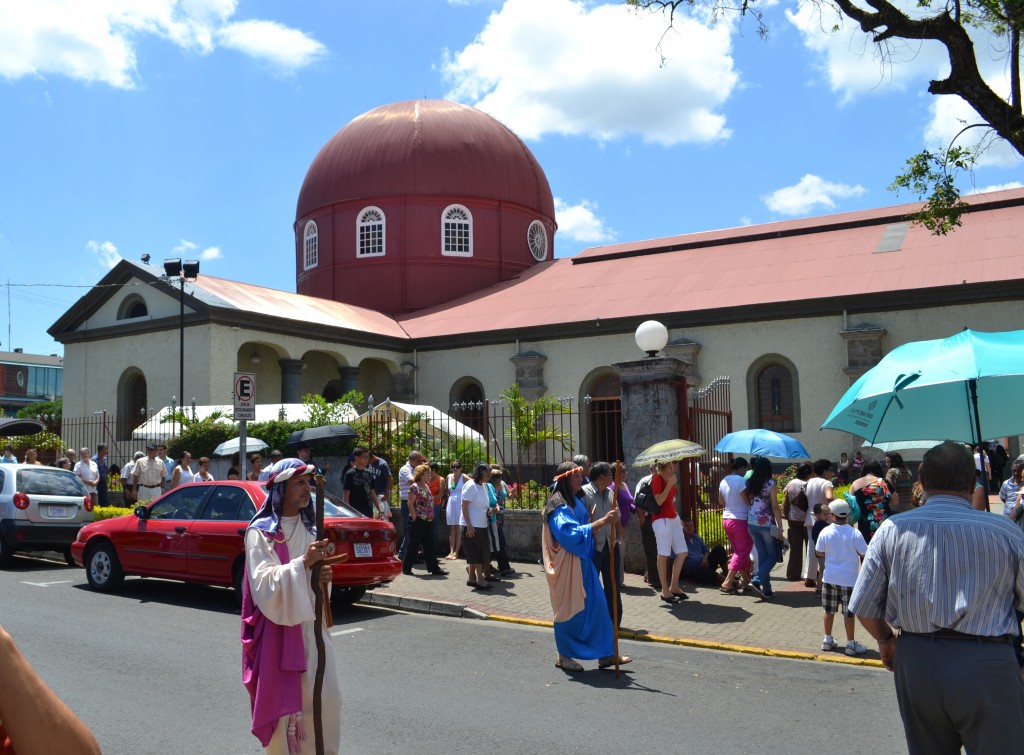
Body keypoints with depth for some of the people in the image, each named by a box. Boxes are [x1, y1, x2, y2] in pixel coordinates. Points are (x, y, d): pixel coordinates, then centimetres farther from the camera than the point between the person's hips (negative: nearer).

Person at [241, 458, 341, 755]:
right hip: (278, 627, -6)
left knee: (326, 697, 7)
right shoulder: (261, 532, -9)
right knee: (283, 701, -2)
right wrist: (303, 562, -27)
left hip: (311, 625, 6)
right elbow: (264, 584, -18)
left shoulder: (309, 528, 10)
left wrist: (322, 578, -3)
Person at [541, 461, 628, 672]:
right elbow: (571, 533, -29)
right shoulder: (558, 506, -17)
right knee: (569, 610, 2)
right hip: (566, 566, -9)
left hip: (582, 563, 9)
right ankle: (564, 656, 18)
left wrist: (603, 522, 5)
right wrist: (602, 521, -31)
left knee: (596, 607, 8)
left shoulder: (576, 502, 12)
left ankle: (606, 654, 14)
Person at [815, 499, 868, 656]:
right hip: (849, 578, -3)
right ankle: (851, 644, 13)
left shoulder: (825, 532, -7)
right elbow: (865, 553, -9)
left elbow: (819, 553, 1)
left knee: (829, 610, 14)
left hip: (830, 578, 3)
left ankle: (827, 640, 25)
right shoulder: (855, 534, -15)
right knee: (849, 612, 5)